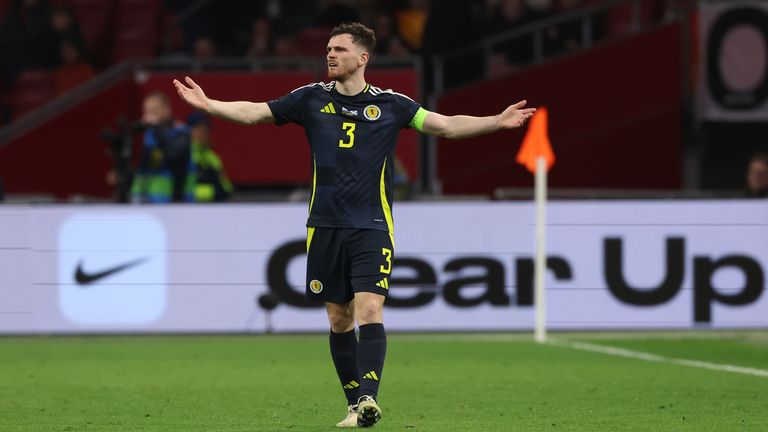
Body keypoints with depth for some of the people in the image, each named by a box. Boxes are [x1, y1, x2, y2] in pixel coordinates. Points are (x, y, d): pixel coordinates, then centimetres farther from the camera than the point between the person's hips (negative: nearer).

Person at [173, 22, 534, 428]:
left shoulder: (390, 104, 2)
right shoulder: (312, 98, 6)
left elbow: (447, 125, 4)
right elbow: (253, 112, 7)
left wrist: (498, 121, -7)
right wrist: (208, 105, -5)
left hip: (372, 227, -2)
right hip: (325, 227, 2)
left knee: (369, 312, -17)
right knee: (339, 319, 6)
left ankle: (368, 399, -24)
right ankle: (354, 403, 15)